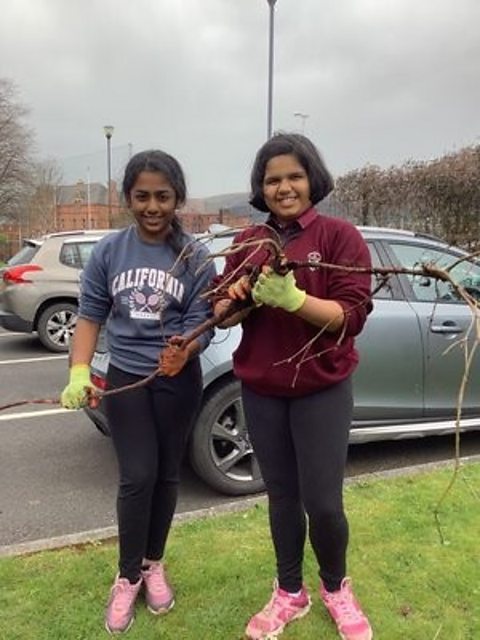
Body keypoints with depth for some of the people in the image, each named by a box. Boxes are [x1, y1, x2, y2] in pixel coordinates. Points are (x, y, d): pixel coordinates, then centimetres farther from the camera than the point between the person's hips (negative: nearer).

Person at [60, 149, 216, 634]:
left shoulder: (196, 257, -9)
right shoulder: (108, 251, -4)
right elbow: (90, 315, 0)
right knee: (137, 477, -2)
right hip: (124, 378, 0)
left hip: (179, 380, 0)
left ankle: (154, 564, 35)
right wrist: (79, 371, -13)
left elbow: (201, 321, -11)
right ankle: (128, 576, 22)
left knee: (166, 475, 13)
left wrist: (183, 351, -33)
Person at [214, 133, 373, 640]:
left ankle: (336, 588, 33)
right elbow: (222, 314, 4)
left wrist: (292, 298, -29)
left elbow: (353, 314, -14)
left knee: (323, 503, 2)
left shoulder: (340, 236, -7)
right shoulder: (247, 242, 5)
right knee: (281, 497, 14)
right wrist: (244, 298, -18)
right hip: (261, 391, 3)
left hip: (323, 391, -3)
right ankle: (289, 593, 35)